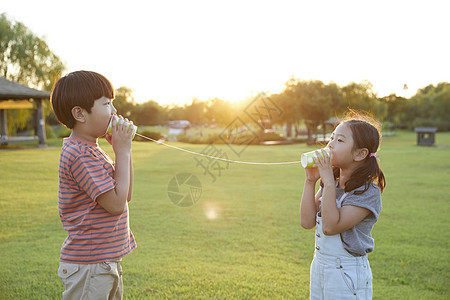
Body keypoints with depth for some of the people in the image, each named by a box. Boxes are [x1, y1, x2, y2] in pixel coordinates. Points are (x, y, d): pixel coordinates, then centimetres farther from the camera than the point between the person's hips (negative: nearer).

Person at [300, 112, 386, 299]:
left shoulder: (368, 192, -18)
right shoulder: (331, 183, 4)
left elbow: (330, 227, -26)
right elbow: (307, 222, -3)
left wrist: (328, 181, -26)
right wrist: (310, 181, -7)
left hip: (348, 276, -6)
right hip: (319, 267, 7)